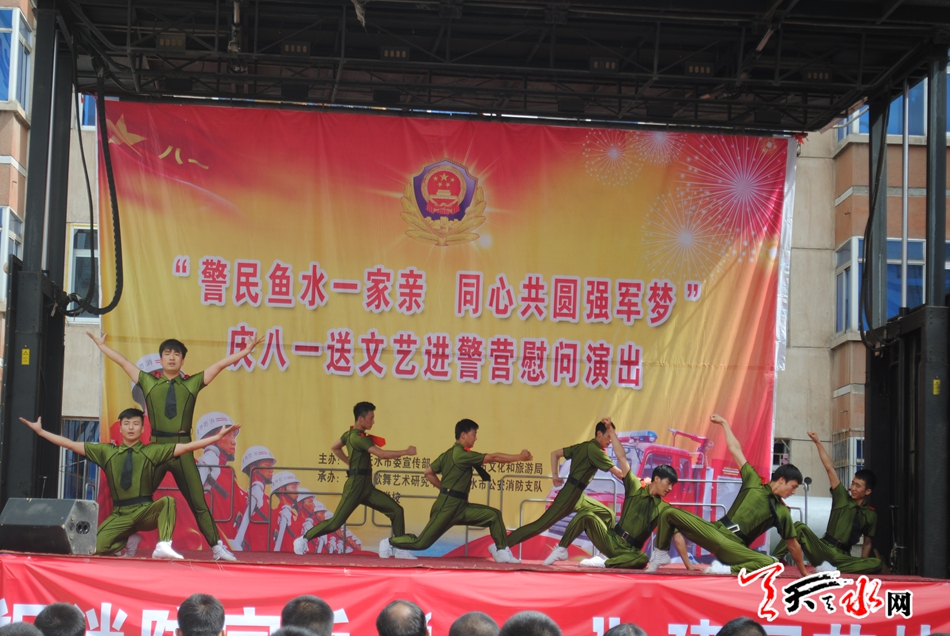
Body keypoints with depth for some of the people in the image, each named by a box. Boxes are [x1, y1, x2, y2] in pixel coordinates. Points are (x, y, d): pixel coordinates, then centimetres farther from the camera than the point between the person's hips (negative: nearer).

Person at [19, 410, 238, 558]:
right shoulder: (107, 452, 12)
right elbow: (71, 444, 12)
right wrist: (41, 431, 9)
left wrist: (217, 437, -11)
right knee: (97, 547, -22)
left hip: (146, 511, -1)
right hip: (120, 515, 1)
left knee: (167, 501, -33)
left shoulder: (152, 451, 7)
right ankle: (125, 541, 11)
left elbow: (186, 447, -1)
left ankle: (163, 546, -42)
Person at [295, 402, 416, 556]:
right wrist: (406, 452, -19)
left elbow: (335, 447, 26)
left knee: (396, 510, 1)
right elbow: (381, 454, -25)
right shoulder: (357, 438, -18)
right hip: (356, 486, -9)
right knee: (335, 523, -6)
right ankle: (303, 540, 11)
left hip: (367, 487, 10)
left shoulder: (351, 434, 11)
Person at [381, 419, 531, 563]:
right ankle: (390, 543, 20)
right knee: (422, 542, -2)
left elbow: (429, 472, 18)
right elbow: (493, 457, -18)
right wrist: (520, 457, -14)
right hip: (447, 507, -10)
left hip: (459, 506, 10)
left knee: (494, 515, -1)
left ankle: (502, 552, 2)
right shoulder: (461, 454, -16)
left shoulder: (448, 454, 12)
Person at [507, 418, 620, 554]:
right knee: (541, 524, -10)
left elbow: (555, 454, 16)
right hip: (570, 495, -10)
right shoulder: (594, 450, -14)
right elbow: (618, 473, -15)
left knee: (608, 515, 11)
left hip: (578, 496, 10)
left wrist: (555, 475, 10)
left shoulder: (584, 446, 13)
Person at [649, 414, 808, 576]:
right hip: (715, 531, 1)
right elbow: (735, 449, 13)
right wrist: (724, 423, 13)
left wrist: (804, 573, 14)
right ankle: (660, 555, 9)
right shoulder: (754, 483, 11)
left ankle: (728, 569, -22)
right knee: (671, 513, -10)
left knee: (770, 564, -32)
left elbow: (793, 544, 15)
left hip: (735, 547, -1)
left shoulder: (782, 512, 11)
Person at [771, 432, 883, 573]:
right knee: (800, 527, -27)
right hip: (823, 550, 0)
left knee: (877, 564, -27)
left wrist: (861, 567, 6)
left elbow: (867, 543, 16)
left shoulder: (870, 515, 11)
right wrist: (818, 443, -5)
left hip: (842, 557, 0)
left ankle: (834, 569, -34)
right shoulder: (842, 497, 9)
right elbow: (830, 468, 2)